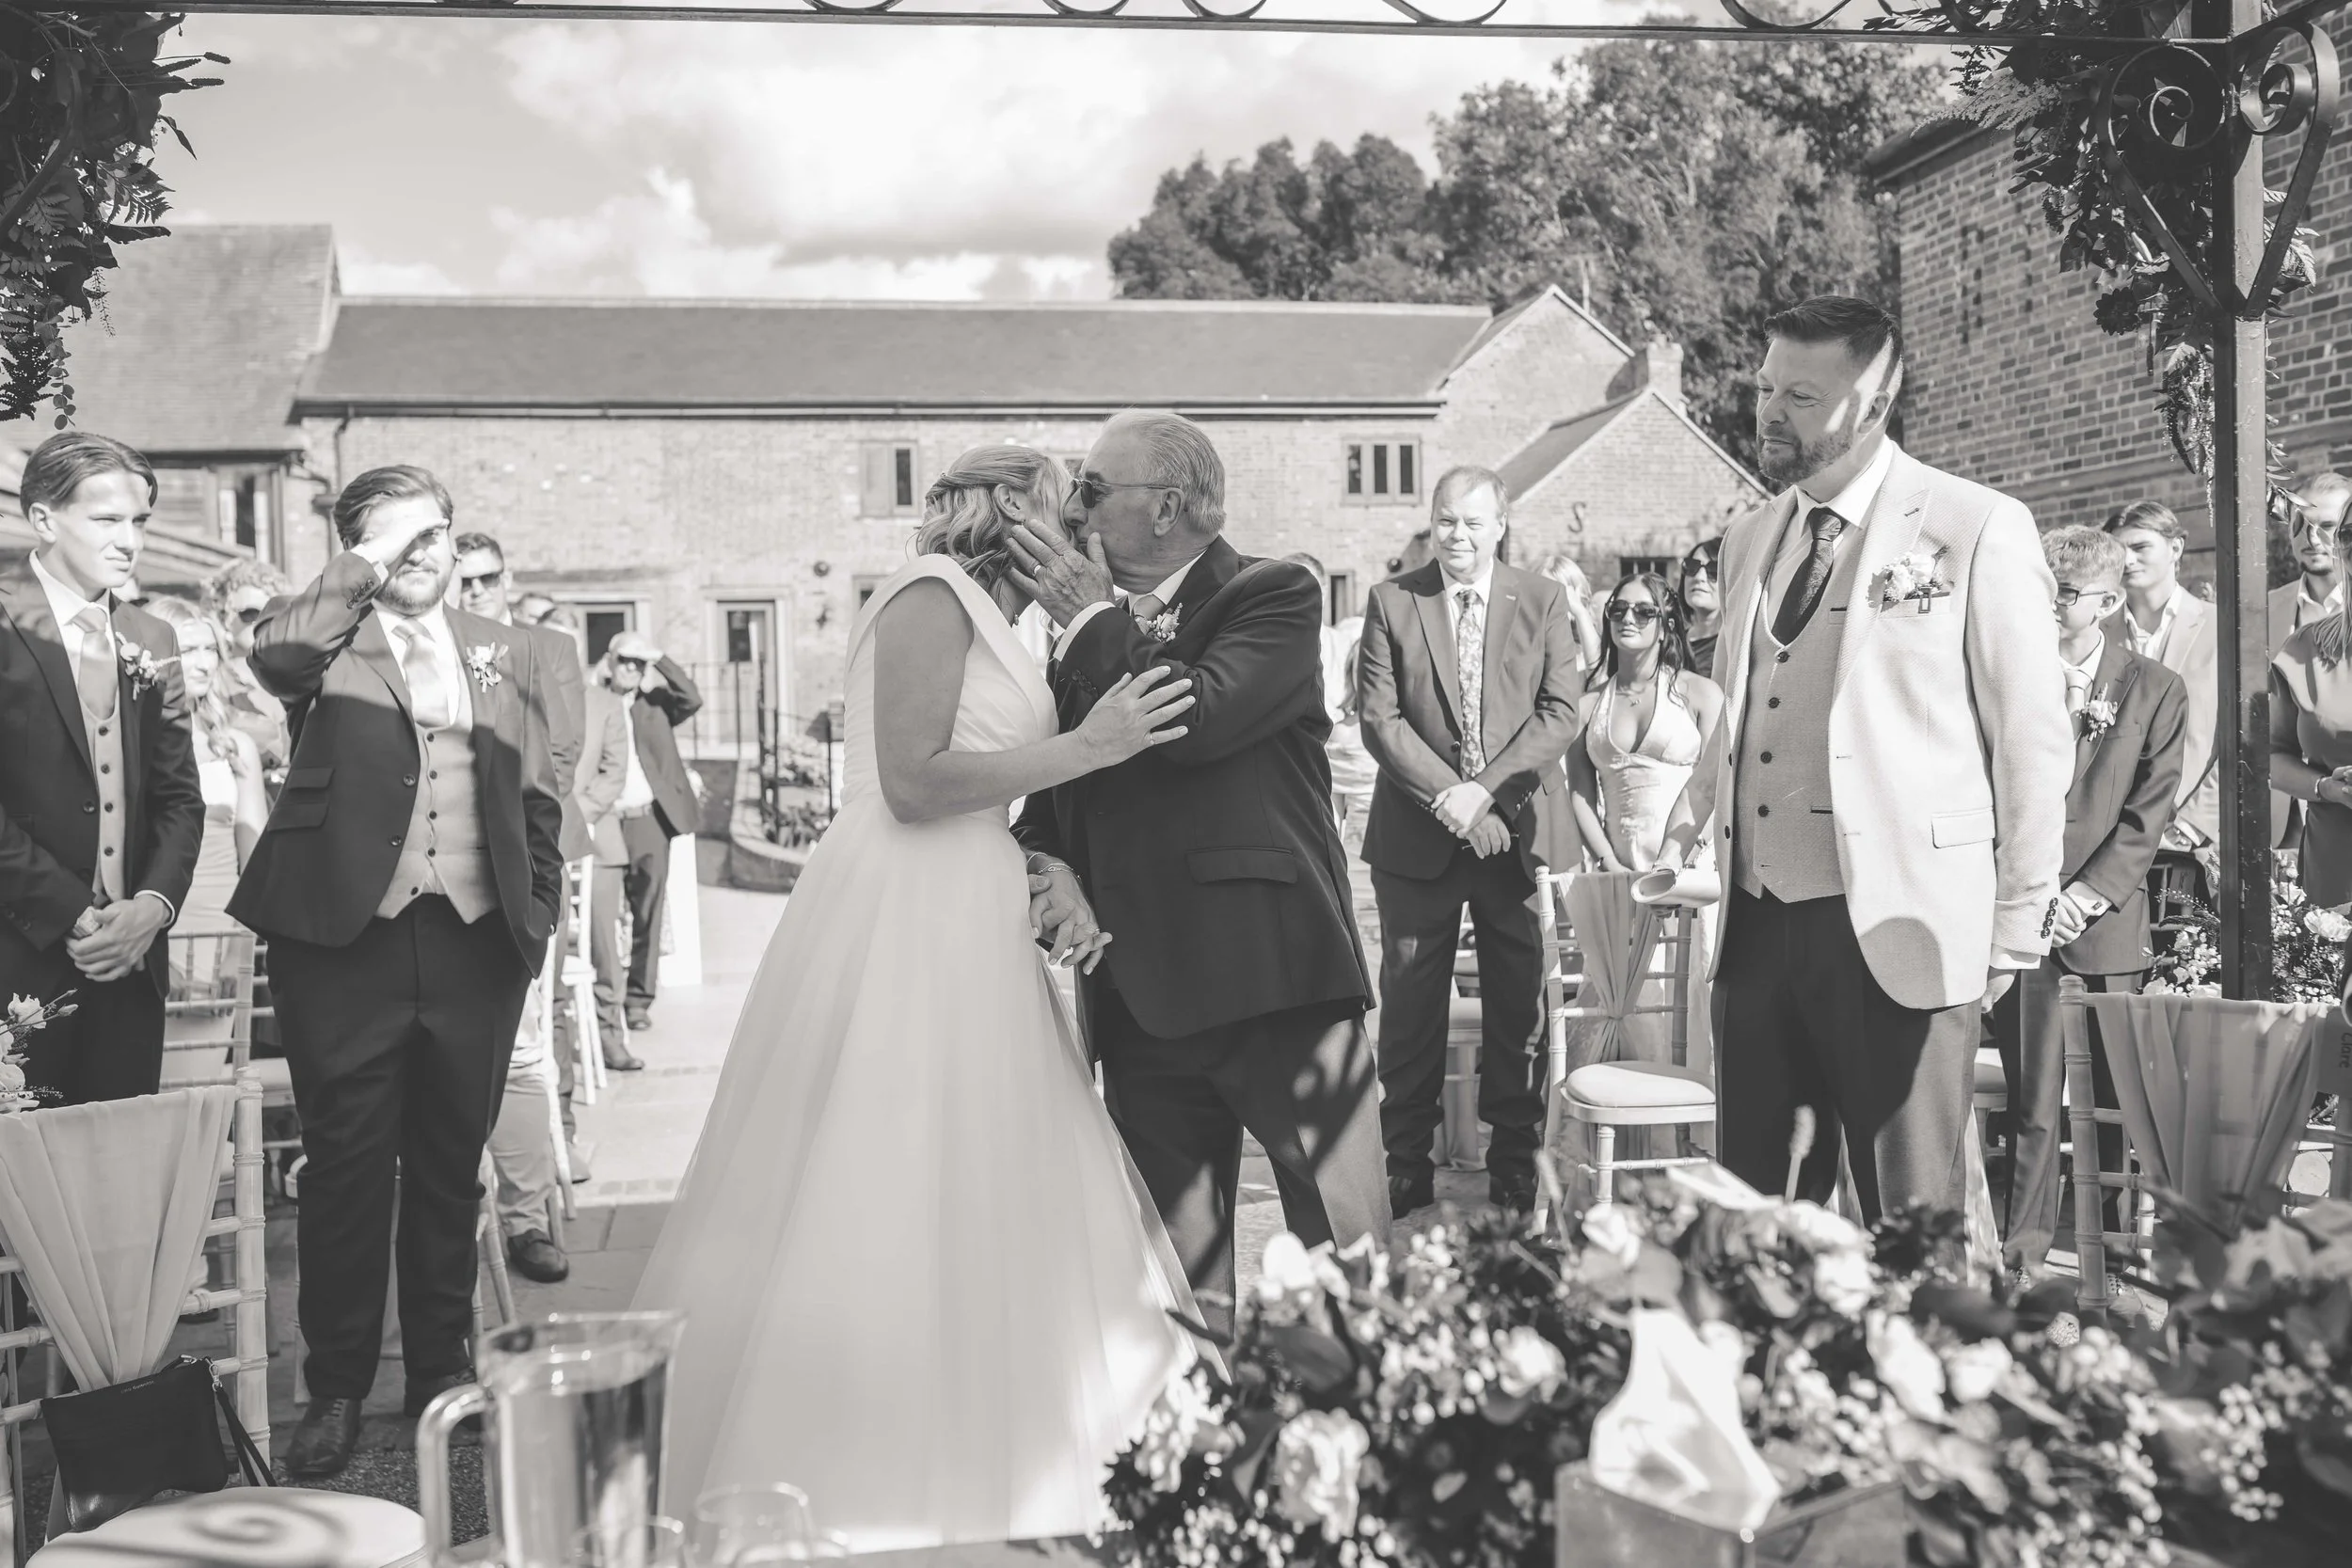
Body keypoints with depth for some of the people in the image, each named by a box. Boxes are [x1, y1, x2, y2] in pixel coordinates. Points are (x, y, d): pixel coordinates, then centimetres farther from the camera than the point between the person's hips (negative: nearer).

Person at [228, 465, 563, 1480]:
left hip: (474, 947, 3)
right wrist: (366, 568, -14)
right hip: (346, 941, -3)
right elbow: (273, 655, -22)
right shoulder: (326, 643, 4)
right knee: (344, 1168, 3)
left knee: (451, 1168, 11)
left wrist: (535, 921, 7)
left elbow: (538, 803, 14)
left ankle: (442, 1368, 25)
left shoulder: (506, 655, 13)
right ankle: (336, 1388, 16)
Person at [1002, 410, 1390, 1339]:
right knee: (1177, 1277, 9)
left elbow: (1193, 721, -19)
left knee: (1348, 1258, -2)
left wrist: (1092, 619, -6)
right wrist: (1051, 864, -4)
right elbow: (1046, 798, 18)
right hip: (1141, 996, 5)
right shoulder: (1087, 638, 16)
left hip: (1277, 979, -5)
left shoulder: (1275, 596, -1)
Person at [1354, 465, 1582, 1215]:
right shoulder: (1391, 602, 3)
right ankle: (1407, 1176, 15)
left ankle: (1514, 1175, 18)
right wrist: (1448, 799, -14)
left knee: (1519, 1007, 6)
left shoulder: (1543, 600, 5)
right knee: (1410, 1013, 5)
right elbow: (1379, 718, -4)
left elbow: (1561, 710, -3)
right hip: (1417, 838, 0)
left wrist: (1484, 790, -14)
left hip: (1516, 830, 1)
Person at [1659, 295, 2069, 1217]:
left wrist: (2017, 929, -5)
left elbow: (2033, 743, -4)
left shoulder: (1978, 531, -5)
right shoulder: (1750, 538, 14)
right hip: (1755, 925, 6)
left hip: (1895, 933, -5)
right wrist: (1688, 821, 4)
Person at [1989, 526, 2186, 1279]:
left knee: (2119, 1096, 5)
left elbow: (2148, 812, 1)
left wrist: (2087, 892, -10)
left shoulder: (2155, 690, 5)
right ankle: (2022, 1258, 6)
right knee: (2032, 1102, 0)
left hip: (2106, 918, 0)